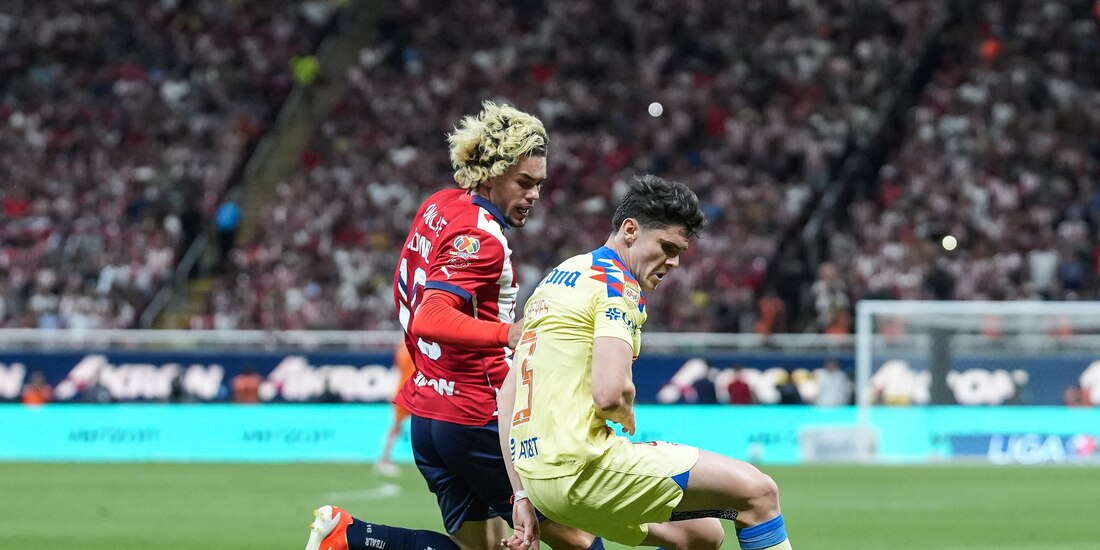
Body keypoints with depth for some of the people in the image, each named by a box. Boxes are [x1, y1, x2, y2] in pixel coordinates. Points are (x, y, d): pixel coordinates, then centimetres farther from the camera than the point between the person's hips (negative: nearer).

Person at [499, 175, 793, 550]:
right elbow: (611, 393, -22)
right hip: (582, 464, -10)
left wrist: (522, 495, 20)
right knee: (758, 492, -6)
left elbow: (507, 392, 21)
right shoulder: (617, 284, -8)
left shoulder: (556, 280, 21)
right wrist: (627, 417, 2)